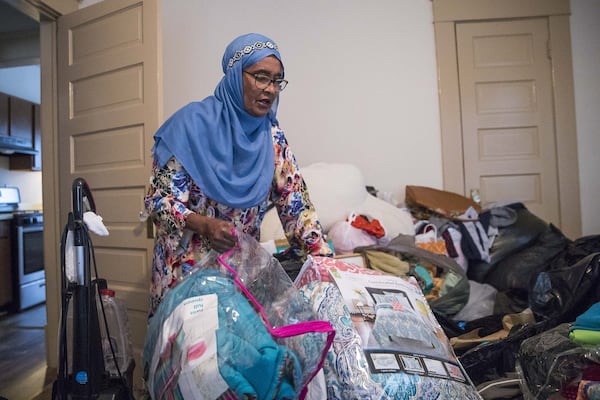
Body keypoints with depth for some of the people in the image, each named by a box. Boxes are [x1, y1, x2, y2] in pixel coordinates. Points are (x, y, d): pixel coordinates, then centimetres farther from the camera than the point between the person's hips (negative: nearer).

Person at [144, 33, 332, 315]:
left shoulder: (272, 137, 0)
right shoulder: (193, 123, -13)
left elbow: (296, 205, -1)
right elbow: (158, 200, -12)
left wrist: (323, 259, -12)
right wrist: (204, 225, -30)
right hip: (185, 269, -3)